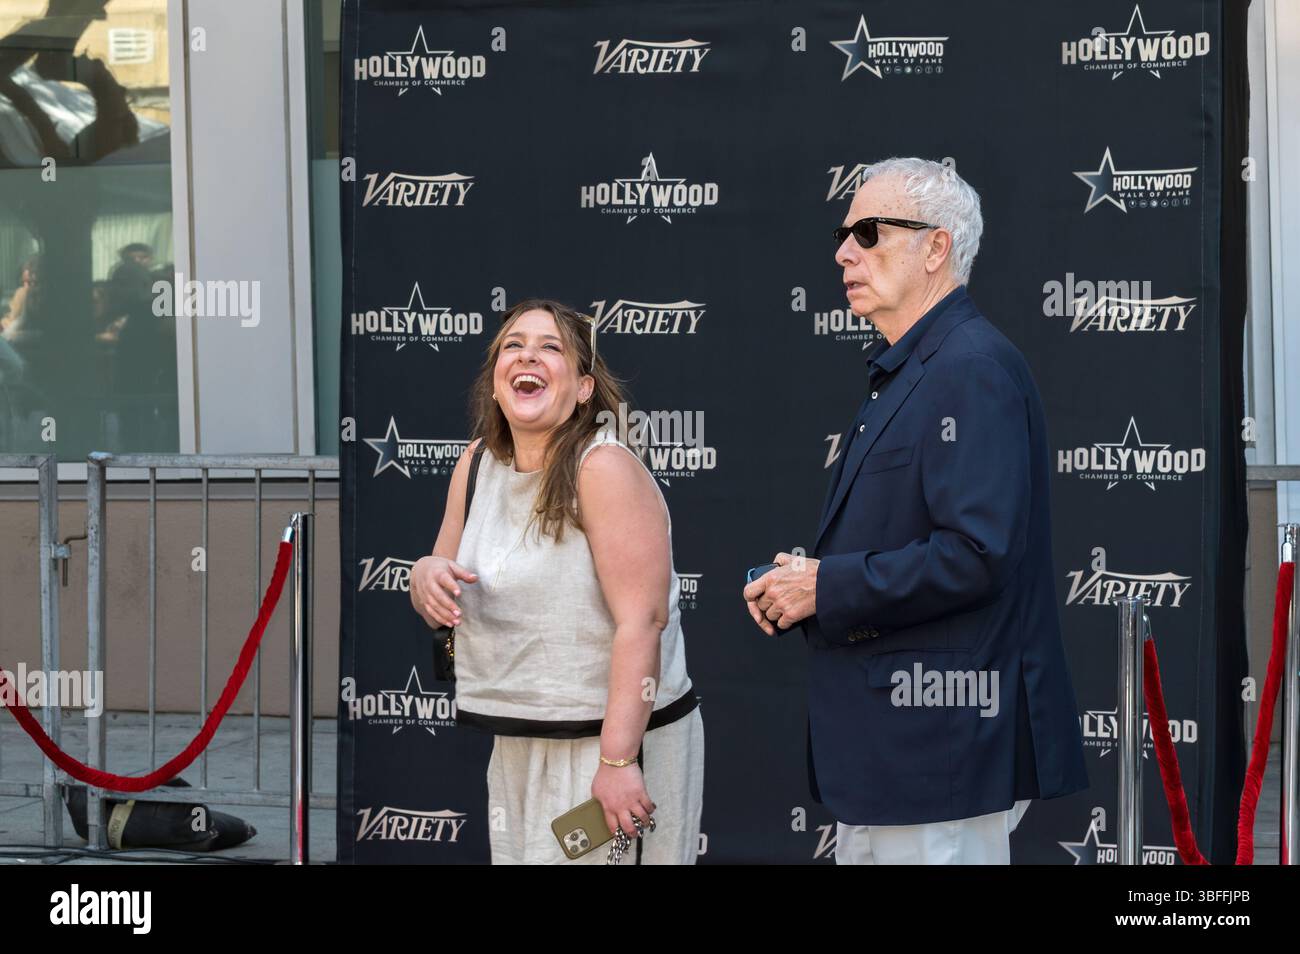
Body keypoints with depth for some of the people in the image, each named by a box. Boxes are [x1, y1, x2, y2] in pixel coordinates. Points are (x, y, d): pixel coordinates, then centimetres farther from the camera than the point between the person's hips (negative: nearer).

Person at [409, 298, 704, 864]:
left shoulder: (605, 468, -16)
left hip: (614, 737, -7)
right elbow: (445, 604, 15)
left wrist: (618, 760, -26)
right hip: (516, 748, 7)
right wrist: (425, 575, -9)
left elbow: (642, 620, -22)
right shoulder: (478, 462, 6)